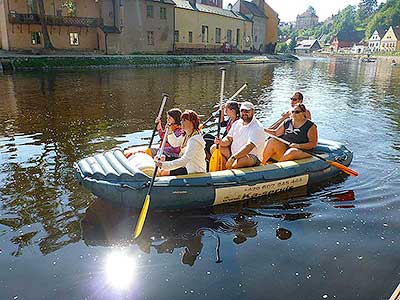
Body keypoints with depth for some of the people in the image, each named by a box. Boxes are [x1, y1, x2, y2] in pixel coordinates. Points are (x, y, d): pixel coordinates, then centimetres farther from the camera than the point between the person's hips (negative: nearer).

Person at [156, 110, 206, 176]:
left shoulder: (195, 140, -26)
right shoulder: (186, 135, 3)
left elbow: (184, 160, -34)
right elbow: (175, 143, 22)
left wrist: (164, 165, -38)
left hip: (195, 173, -9)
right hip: (188, 168, 9)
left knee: (164, 173, -11)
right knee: (162, 172, 5)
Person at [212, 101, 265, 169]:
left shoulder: (257, 127, -15)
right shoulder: (237, 123, 9)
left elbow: (249, 146, -28)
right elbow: (229, 139, 8)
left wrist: (233, 157, -37)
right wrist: (221, 142, -18)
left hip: (252, 158, -7)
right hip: (233, 153, 8)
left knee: (239, 161, -39)